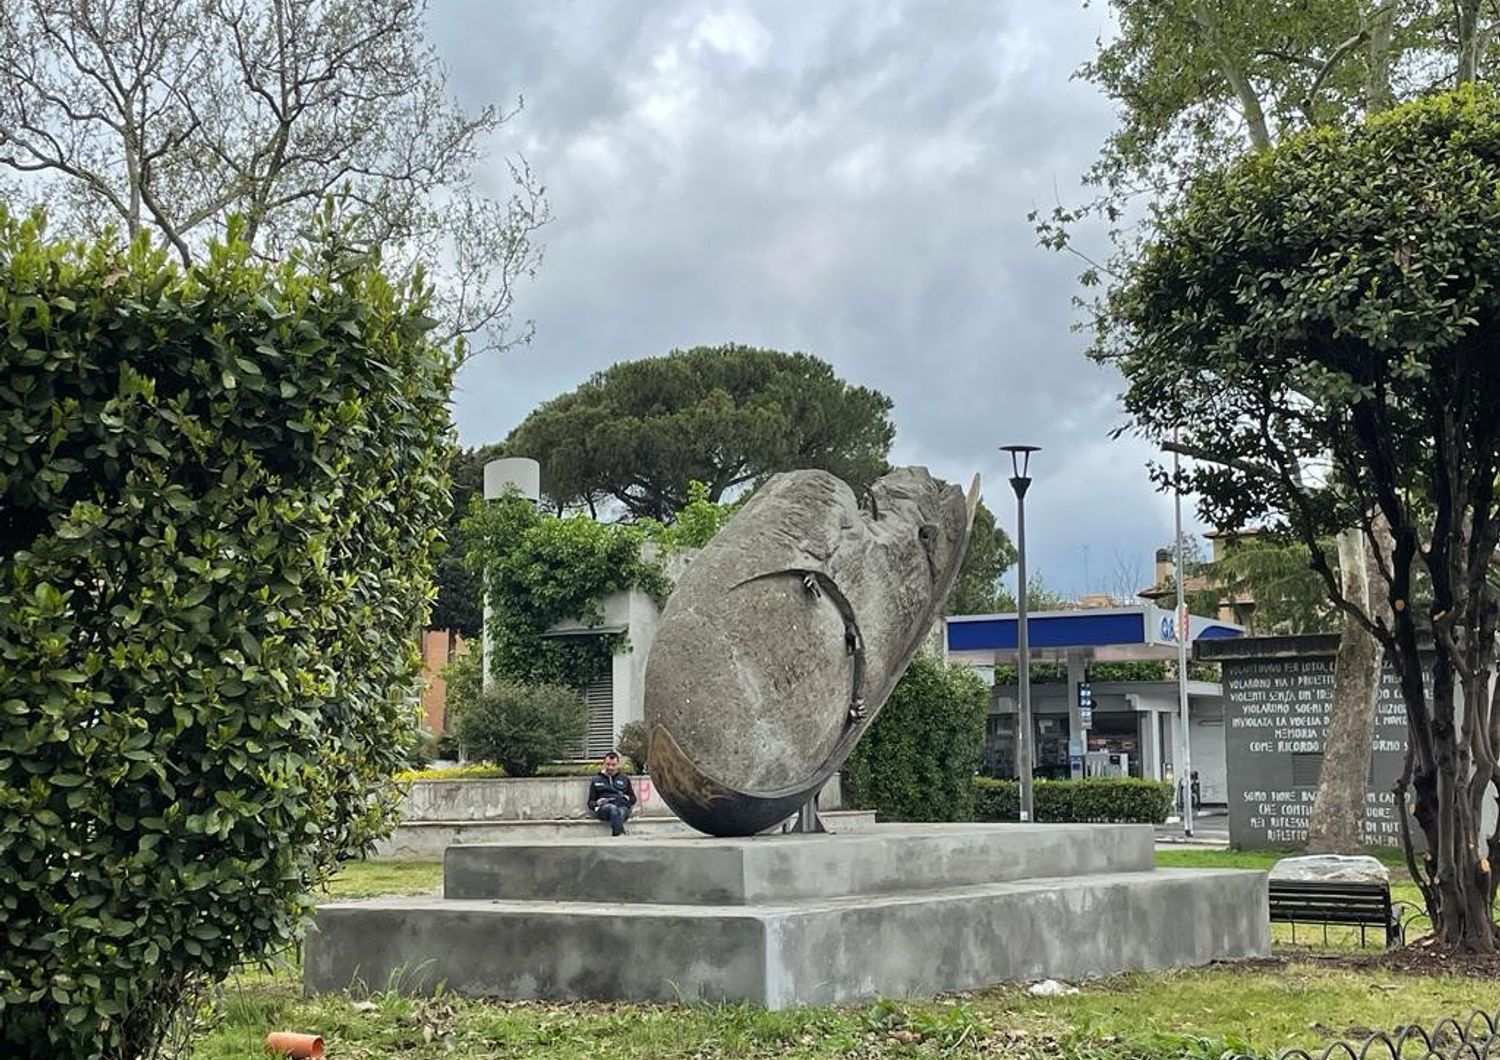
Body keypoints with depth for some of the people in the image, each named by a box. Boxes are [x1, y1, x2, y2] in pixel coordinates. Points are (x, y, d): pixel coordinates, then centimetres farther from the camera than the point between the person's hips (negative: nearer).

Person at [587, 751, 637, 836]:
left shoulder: (624, 779, 28)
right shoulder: (596, 780, 24)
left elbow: (633, 798, 28)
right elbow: (590, 803, 20)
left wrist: (627, 798, 6)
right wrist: (597, 803, -3)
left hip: (622, 807, 1)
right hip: (603, 808, -1)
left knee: (621, 812, -38)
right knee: (614, 809, -39)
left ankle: (616, 836, -58)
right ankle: (620, 835, -57)